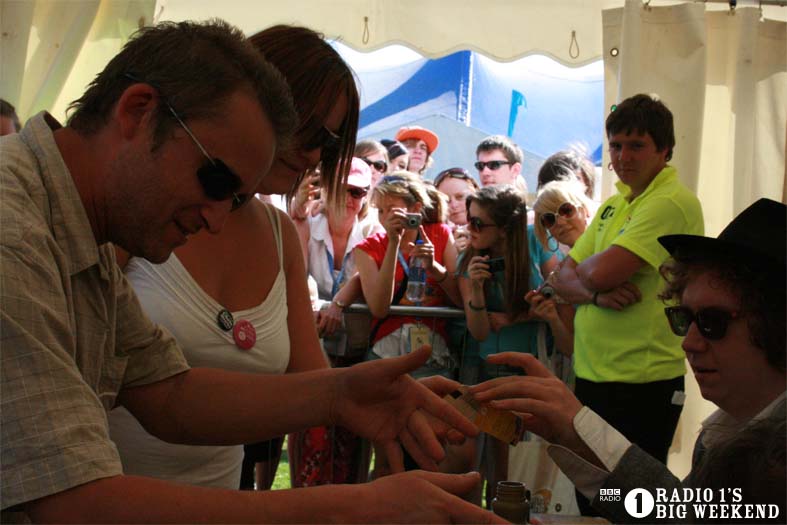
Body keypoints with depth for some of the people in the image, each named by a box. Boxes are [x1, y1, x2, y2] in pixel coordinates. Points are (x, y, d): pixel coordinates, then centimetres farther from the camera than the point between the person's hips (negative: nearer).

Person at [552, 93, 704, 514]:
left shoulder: (672, 203, -16)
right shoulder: (614, 204, 13)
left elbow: (599, 272, -25)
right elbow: (565, 279, 9)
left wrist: (585, 267, -1)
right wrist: (596, 292, -13)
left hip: (642, 384, -8)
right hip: (591, 376, 8)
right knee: (589, 500, 18)